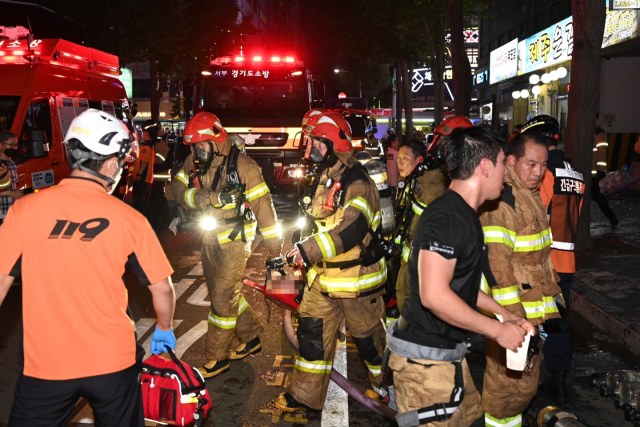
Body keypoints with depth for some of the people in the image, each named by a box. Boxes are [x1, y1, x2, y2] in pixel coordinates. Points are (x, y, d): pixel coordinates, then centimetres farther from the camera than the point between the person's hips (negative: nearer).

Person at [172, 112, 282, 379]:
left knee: (223, 298, -3)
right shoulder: (194, 162, 0)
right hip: (210, 236, 7)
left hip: (235, 238, -7)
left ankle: (217, 358, 14)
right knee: (221, 292, 16)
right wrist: (213, 198, -30)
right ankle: (251, 338, 35)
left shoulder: (243, 165, -18)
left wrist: (274, 249, -14)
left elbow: (263, 205, -15)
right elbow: (178, 189, -13)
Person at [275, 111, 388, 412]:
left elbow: (352, 229, -36)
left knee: (367, 334, 11)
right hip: (323, 275, 8)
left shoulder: (357, 183, -22)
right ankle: (305, 395, 24)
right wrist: (301, 247, 13)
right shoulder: (322, 178, 7)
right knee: (312, 330, 10)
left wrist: (310, 250, -42)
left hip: (356, 278, -8)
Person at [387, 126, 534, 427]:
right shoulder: (446, 217, -22)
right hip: (425, 358, -10)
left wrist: (507, 316, 14)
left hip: (447, 352, 10)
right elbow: (434, 295, -30)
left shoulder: (463, 214, 11)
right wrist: (498, 330, -19)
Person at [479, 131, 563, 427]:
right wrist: (515, 319, -25)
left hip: (534, 307, 10)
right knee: (510, 382, 1)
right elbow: (497, 264, -25)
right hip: (512, 313, -10)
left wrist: (553, 291, 22)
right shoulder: (501, 201, -19)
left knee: (525, 383, 20)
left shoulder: (531, 196, 13)